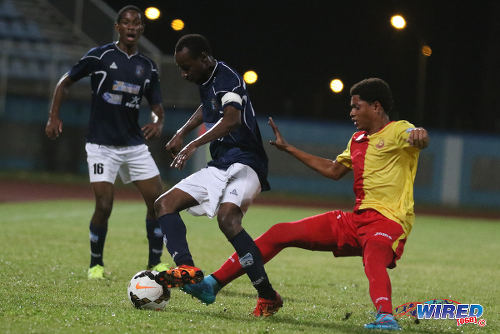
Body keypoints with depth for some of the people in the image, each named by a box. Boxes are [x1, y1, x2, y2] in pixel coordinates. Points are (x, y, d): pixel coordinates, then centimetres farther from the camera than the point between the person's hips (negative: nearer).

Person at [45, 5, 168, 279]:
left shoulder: (148, 68, 9)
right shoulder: (100, 56, -4)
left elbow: (157, 107, 14)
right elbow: (65, 82, 5)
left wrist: (158, 123, -9)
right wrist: (54, 117, -4)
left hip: (134, 144, 4)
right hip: (101, 145, -4)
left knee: (158, 201, -3)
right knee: (104, 205, -13)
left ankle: (155, 263, 11)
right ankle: (96, 264, 9)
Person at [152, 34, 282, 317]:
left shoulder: (227, 79, -13)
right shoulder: (206, 82, 16)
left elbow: (232, 119, -32)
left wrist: (194, 144, -39)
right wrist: (182, 133, 29)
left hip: (244, 165, -10)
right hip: (219, 167, 10)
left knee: (227, 217, -34)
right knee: (165, 204, 0)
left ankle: (268, 296, -29)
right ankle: (187, 268, -23)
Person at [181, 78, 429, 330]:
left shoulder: (397, 131, -4)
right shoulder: (358, 139, 21)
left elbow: (418, 139, -26)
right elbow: (334, 170, 34)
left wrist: (418, 135, -52)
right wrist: (288, 148, 38)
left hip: (388, 220, -8)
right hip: (357, 219, 8)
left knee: (373, 261, -43)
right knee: (280, 233, 4)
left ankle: (385, 316, -64)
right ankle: (214, 284, 8)